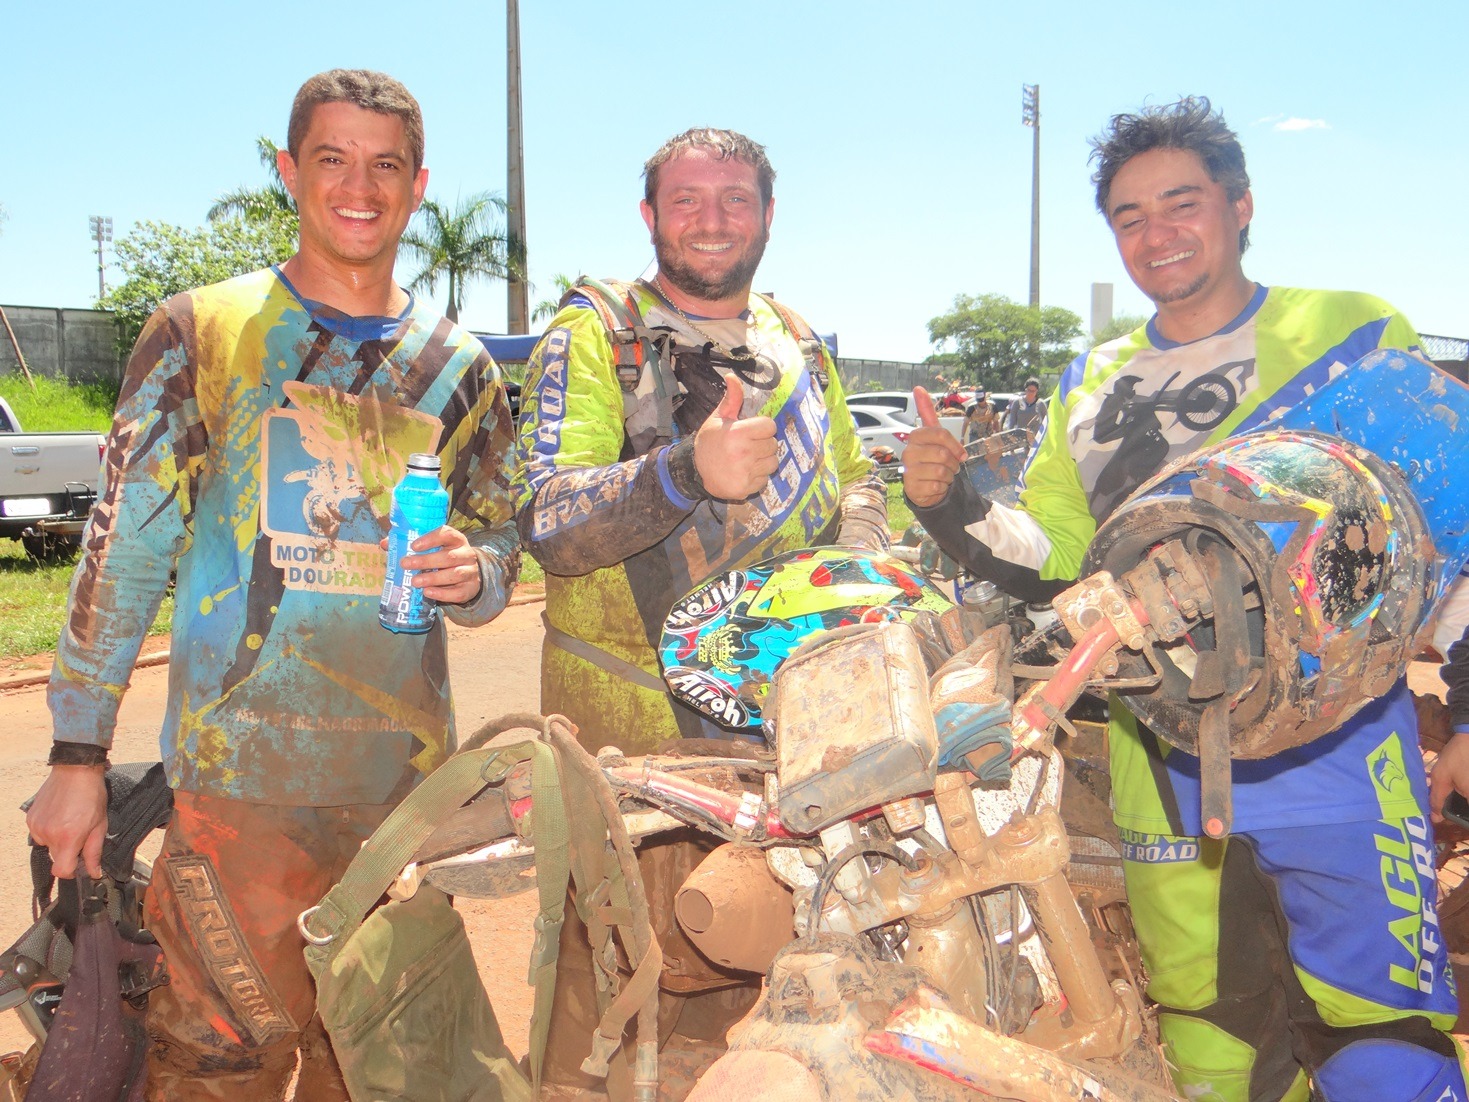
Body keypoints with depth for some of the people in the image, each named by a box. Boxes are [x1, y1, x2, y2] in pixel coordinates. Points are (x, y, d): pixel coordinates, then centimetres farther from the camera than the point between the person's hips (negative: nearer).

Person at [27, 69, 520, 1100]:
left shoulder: (460, 366, 11)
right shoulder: (202, 331, 2)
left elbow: (502, 538, 16)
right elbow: (123, 547, 1)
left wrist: (474, 572, -9)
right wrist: (78, 752, -1)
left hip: (411, 776, 3)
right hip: (244, 768, -3)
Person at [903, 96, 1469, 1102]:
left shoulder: (1354, 337, 2)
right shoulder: (1090, 387, 14)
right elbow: (1052, 560, 12)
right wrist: (950, 505, -5)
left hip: (1333, 756, -3)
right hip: (1167, 781, 4)